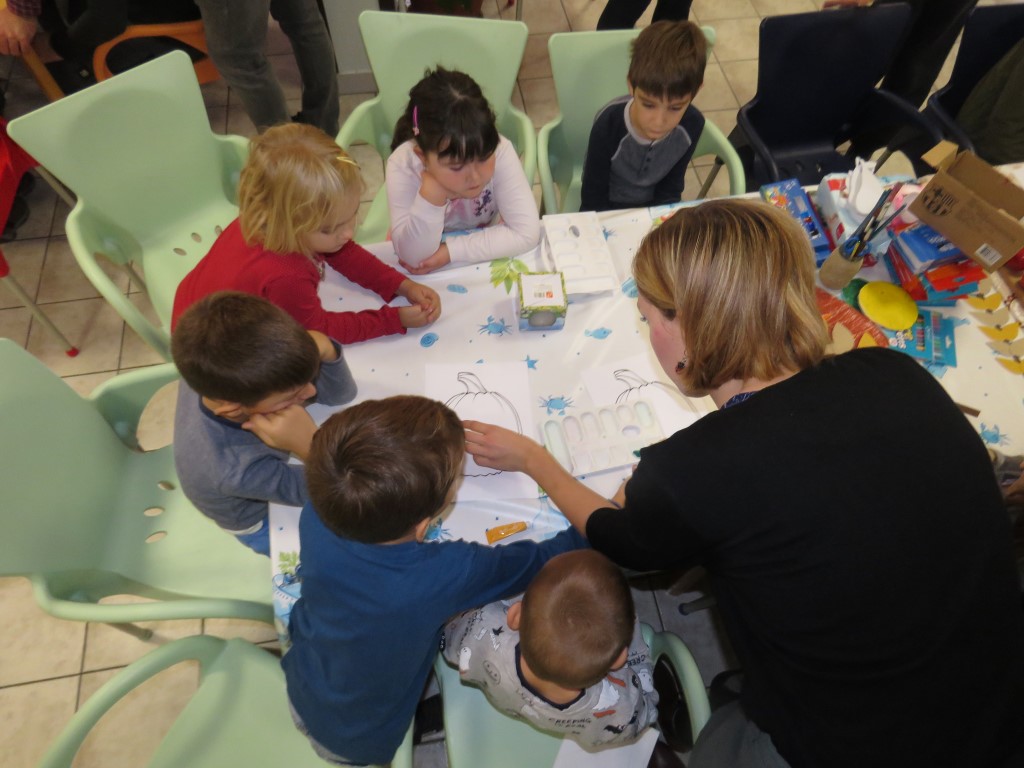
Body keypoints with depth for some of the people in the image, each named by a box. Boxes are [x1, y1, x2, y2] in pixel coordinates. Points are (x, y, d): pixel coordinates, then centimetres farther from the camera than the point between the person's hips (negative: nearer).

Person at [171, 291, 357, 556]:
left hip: (268, 465, 5)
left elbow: (340, 394, -24)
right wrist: (310, 446, -53)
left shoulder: (215, 375, -31)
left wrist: (323, 348, -47)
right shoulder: (234, 469, -47)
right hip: (262, 520, -4)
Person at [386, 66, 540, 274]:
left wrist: (450, 251, -32)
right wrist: (432, 189, -42)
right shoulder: (403, 163, -28)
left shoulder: (500, 150, -28)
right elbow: (413, 257, -30)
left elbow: (526, 233, -30)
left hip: (486, 252, 1)